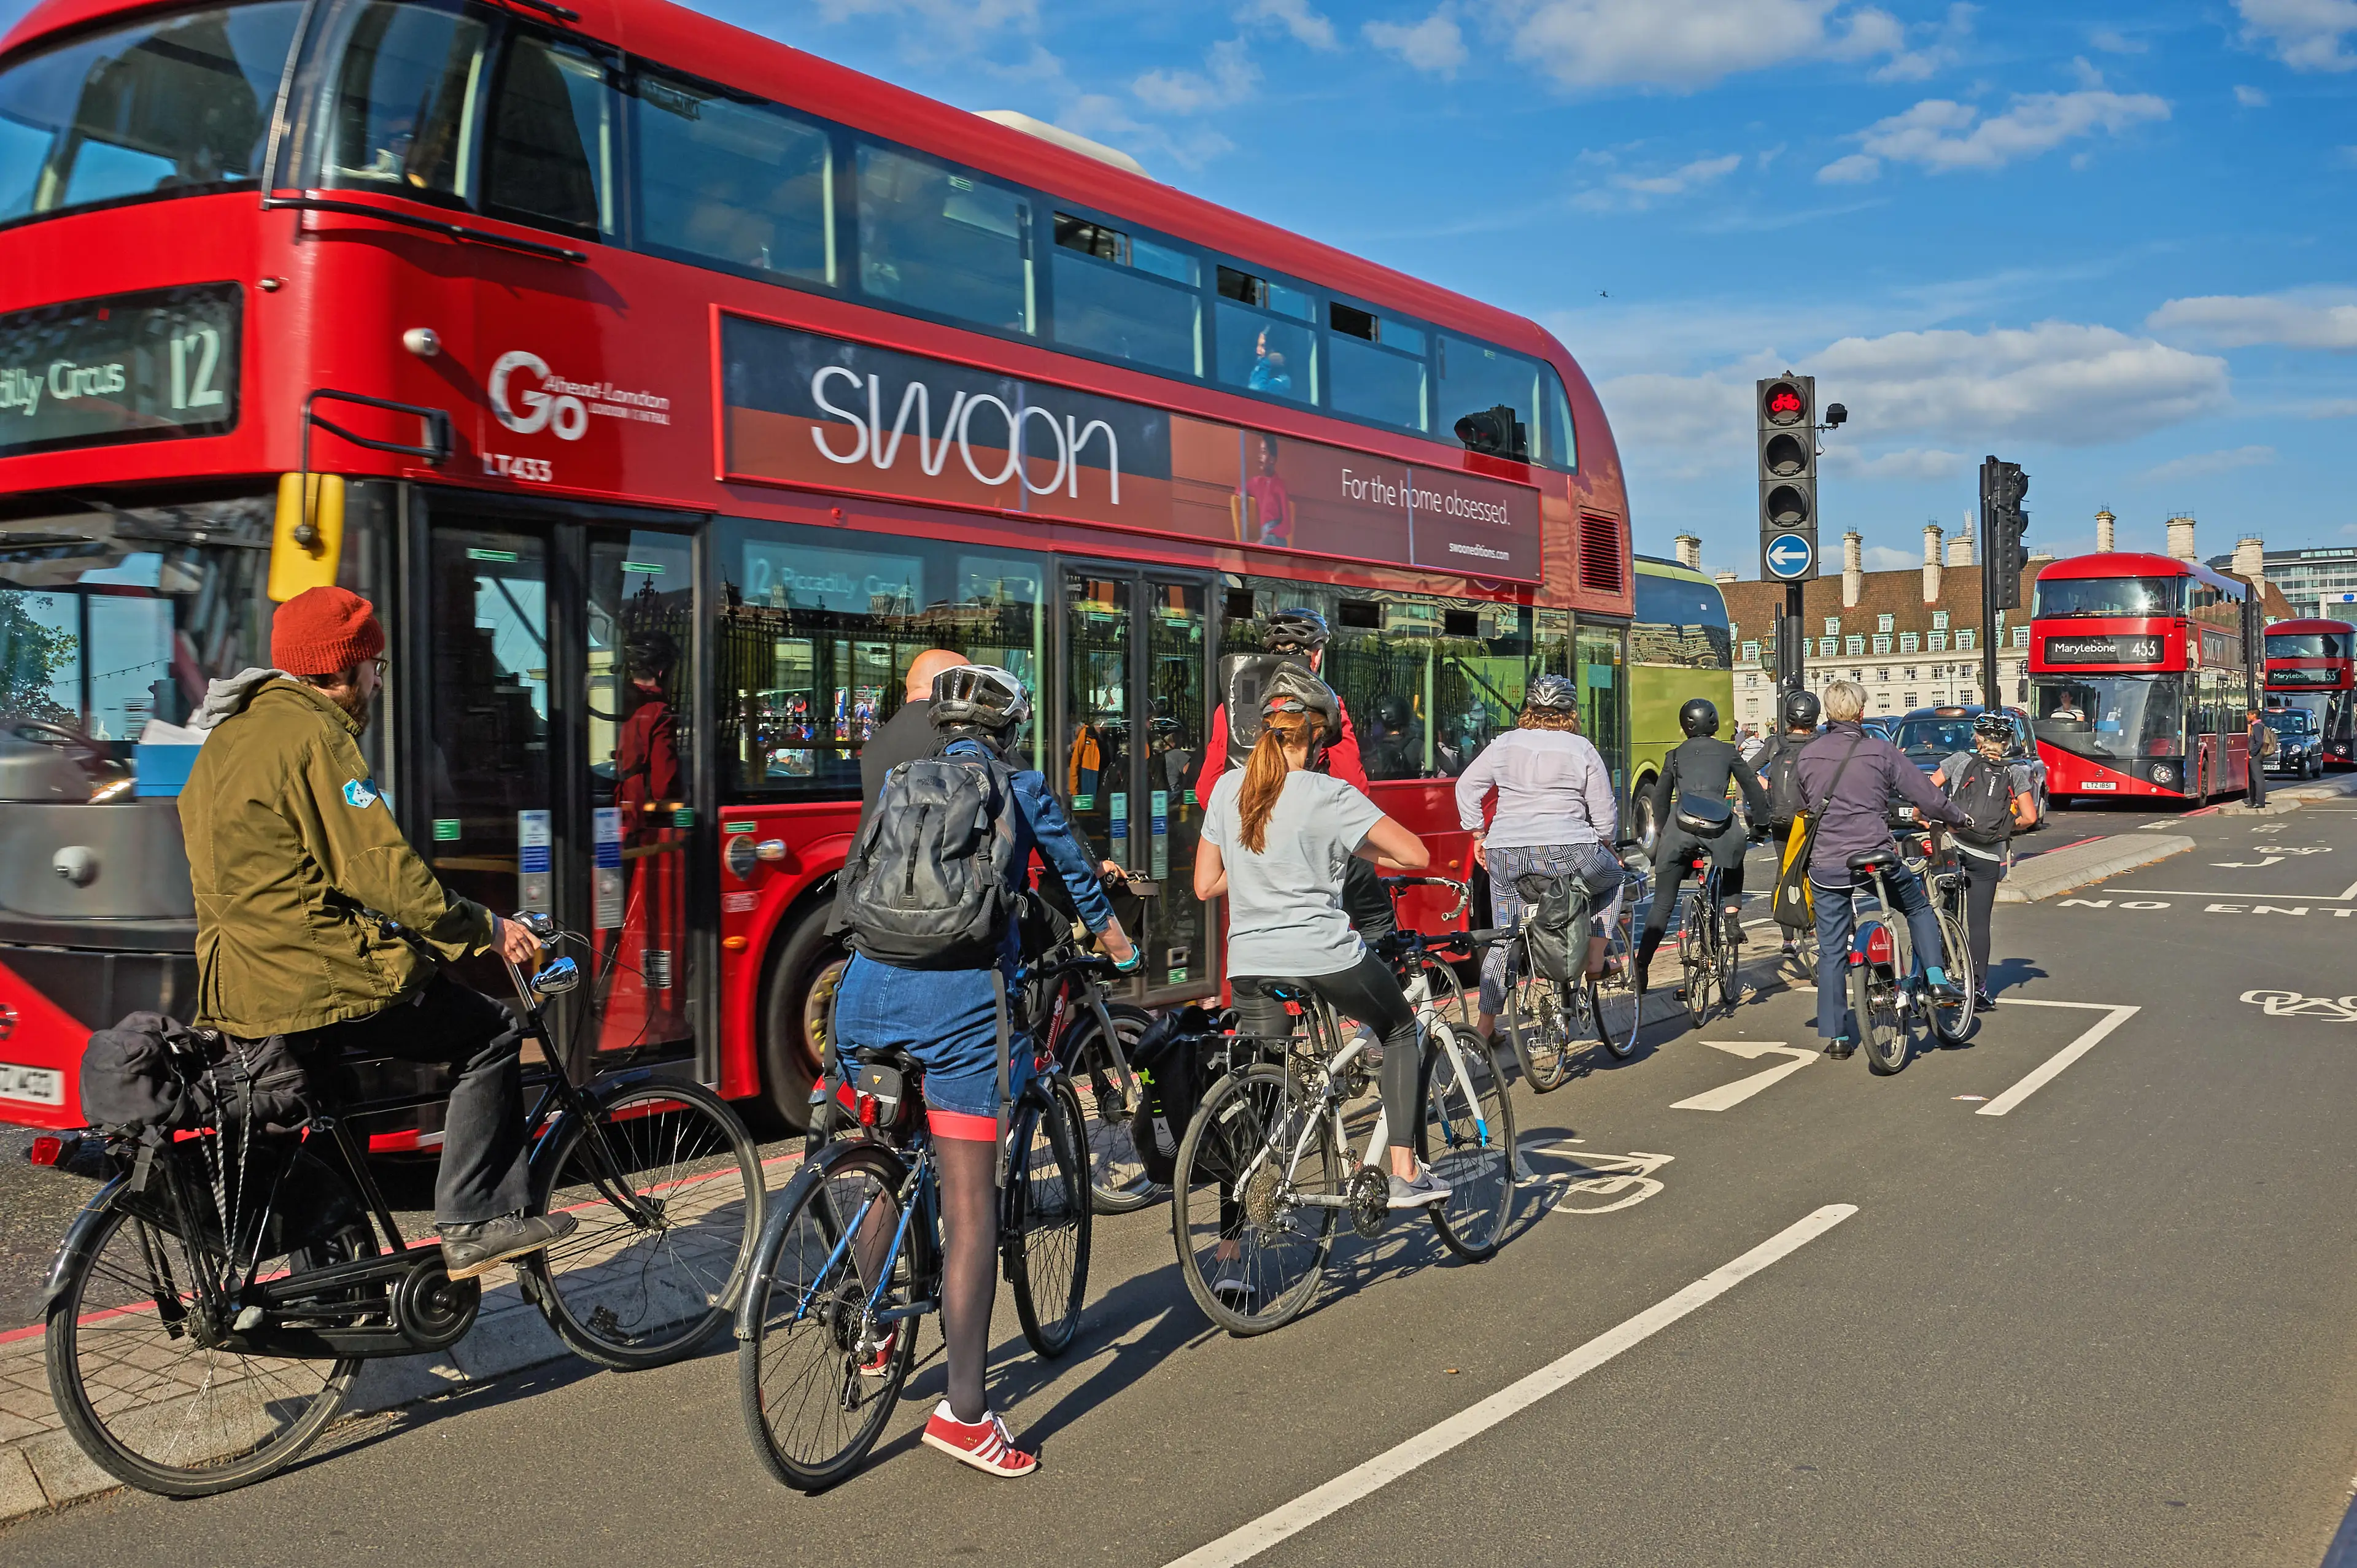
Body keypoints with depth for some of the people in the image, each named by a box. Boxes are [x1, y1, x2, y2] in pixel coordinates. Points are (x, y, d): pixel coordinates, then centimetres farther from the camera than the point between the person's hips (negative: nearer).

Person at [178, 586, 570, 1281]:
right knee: (490, 1034, 0)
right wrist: (485, 928, -11)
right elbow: (381, 871, -19)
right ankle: (477, 1224, -2)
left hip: (236, 987, 10)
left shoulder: (230, 736, 19)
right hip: (314, 985, -10)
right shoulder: (314, 736, -13)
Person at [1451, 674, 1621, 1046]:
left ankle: (1485, 1023, 17)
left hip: (1505, 854, 3)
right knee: (1612, 878, 29)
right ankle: (1595, 957, 19)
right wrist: (1604, 845, 20)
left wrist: (1478, 836, 19)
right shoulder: (1582, 749, 1)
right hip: (1568, 852, -3)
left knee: (1503, 937, 15)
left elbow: (1466, 787, 11)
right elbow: (1605, 813, 3)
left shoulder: (1506, 743, 9)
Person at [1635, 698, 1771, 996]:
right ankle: (1731, 918, 13)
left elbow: (1660, 798, 28)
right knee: (1733, 861, 34)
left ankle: (1641, 967, -1)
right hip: (1718, 826, -1)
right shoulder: (1727, 752, 21)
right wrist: (1761, 825, 34)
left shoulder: (1675, 756, 24)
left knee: (1662, 905, 7)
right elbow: (1753, 790, 23)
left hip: (1679, 826, 1)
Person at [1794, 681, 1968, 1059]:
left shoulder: (1808, 756, 4)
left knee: (1831, 951, 8)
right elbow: (1926, 797, -3)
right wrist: (1959, 816, 15)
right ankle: (1937, 979, 15)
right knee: (1918, 905, 27)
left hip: (1826, 864, 2)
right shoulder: (1880, 751, -5)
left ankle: (1836, 1037, 8)